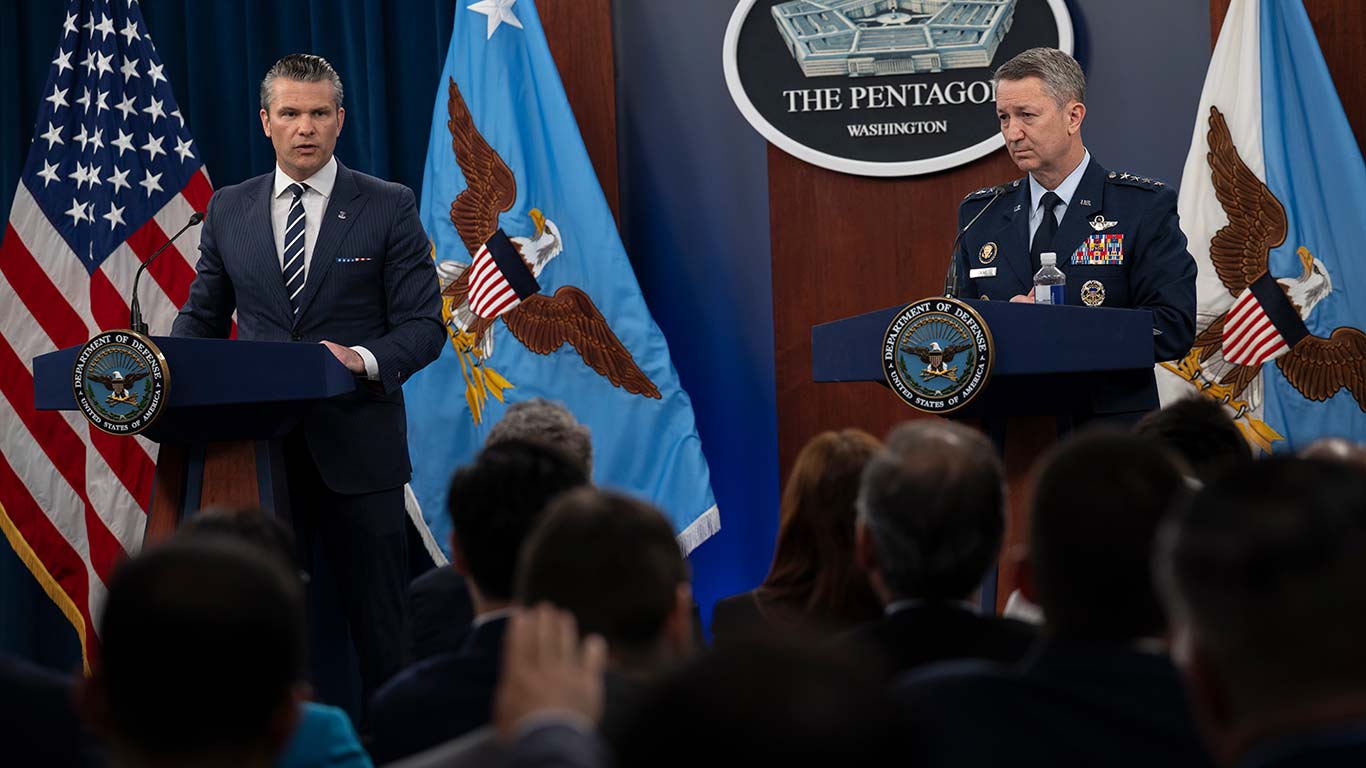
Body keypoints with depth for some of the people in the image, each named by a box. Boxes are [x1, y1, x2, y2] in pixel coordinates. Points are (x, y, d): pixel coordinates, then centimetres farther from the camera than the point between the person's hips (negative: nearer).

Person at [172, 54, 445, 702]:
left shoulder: (389, 208, 1)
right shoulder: (229, 210, 10)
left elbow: (424, 326, -2)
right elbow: (202, 315, 17)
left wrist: (364, 359, -22)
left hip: (356, 449, -3)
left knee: (380, 635, 1)